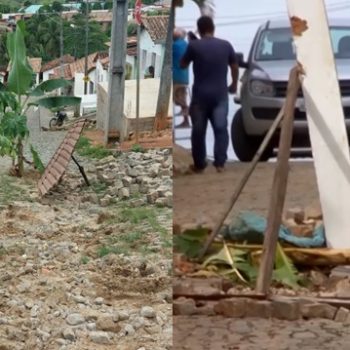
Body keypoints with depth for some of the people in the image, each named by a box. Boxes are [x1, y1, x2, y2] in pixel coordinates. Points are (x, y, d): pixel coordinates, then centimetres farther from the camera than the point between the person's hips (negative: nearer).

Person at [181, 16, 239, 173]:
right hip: (220, 94, 2)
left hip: (200, 94, -2)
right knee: (220, 128, 5)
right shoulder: (226, 45, 1)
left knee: (198, 130, 7)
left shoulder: (194, 45, -7)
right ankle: (220, 163, 2)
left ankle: (199, 164, 11)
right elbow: (235, 67, 12)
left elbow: (183, 65, 6)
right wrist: (234, 85, 28)